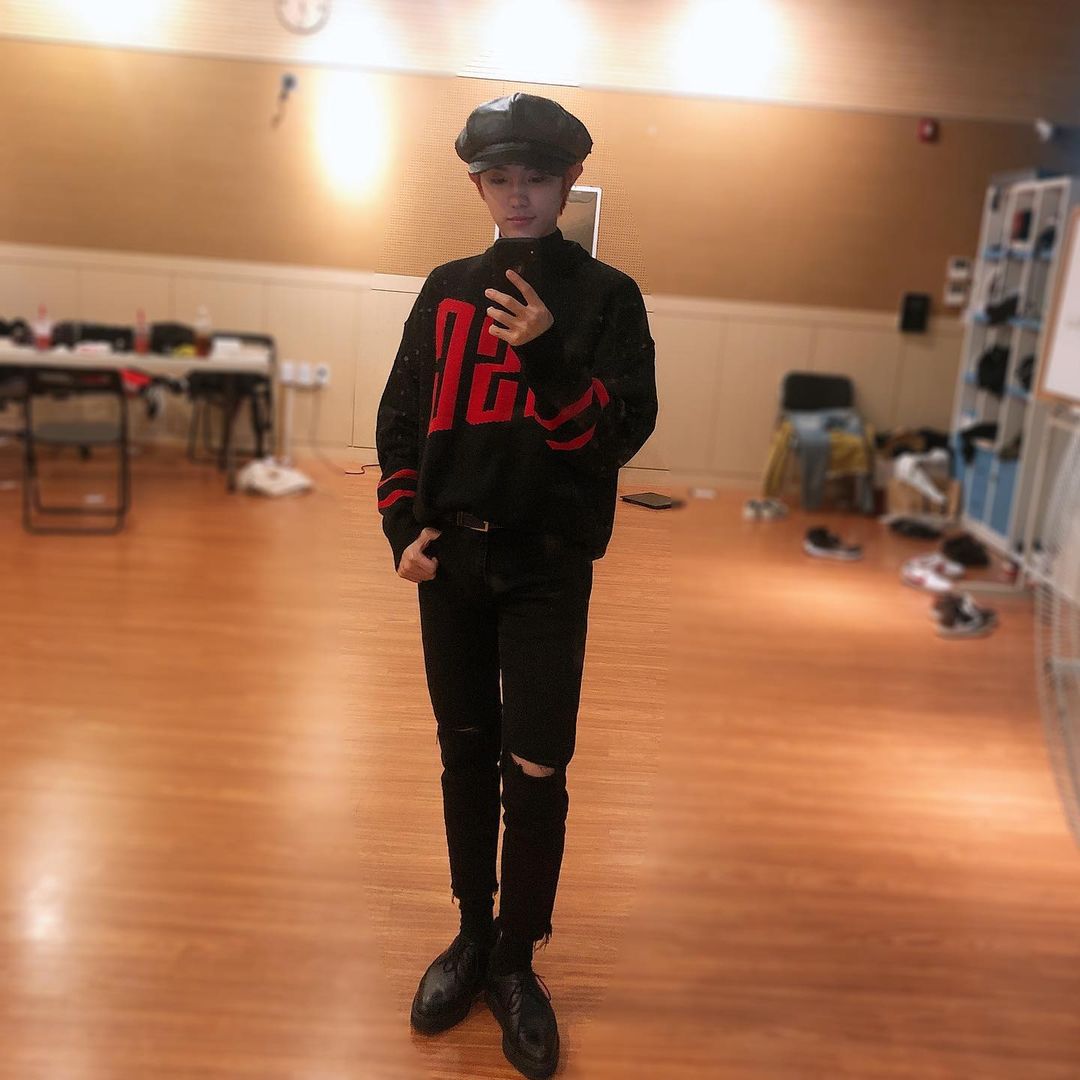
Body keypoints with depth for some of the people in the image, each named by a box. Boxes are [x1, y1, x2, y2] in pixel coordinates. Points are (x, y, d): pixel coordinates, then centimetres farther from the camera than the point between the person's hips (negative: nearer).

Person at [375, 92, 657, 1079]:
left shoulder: (606, 296, -2)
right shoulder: (447, 290, 8)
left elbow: (623, 433, -10)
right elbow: (401, 415, 10)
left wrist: (547, 354, -23)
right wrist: (405, 524, -1)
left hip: (549, 567, -3)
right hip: (450, 556, 3)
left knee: (536, 768, -1)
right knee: (466, 754, 12)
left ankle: (517, 961, 19)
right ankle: (474, 935, 30)